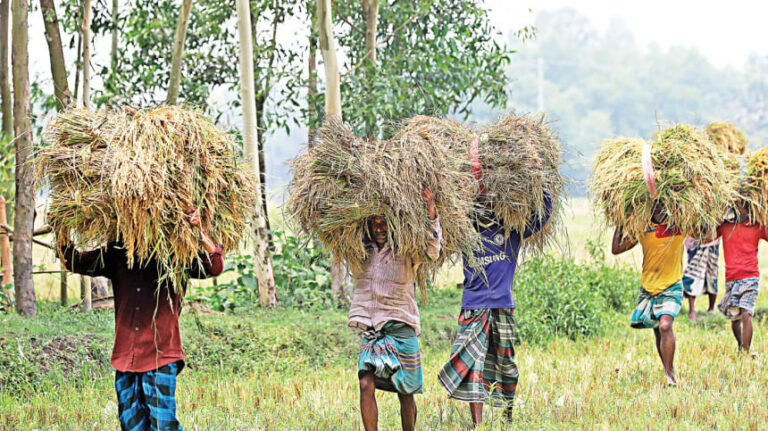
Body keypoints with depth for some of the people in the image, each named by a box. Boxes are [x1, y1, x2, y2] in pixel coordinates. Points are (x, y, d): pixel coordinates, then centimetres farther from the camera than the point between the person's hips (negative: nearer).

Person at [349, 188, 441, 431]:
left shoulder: (406, 254, -1)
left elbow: (432, 251, -19)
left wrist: (431, 214, -28)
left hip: (401, 329, -3)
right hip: (371, 332, 3)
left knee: (405, 393, 6)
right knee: (366, 385, -14)